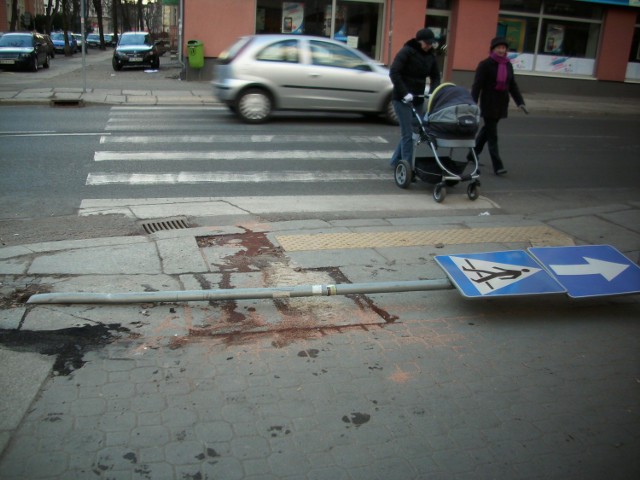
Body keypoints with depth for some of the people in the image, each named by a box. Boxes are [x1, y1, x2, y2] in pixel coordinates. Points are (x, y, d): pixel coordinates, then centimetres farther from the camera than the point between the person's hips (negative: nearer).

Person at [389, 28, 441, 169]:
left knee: (419, 130, 8)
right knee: (408, 134, -9)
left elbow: (435, 77, 14)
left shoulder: (430, 56, 10)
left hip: (418, 99, 7)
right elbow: (394, 73, -17)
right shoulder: (406, 52, -9)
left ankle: (396, 161, 20)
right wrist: (405, 93, -25)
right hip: (402, 99, -7)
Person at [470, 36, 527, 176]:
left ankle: (473, 155, 32)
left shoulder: (508, 65, 10)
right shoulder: (485, 64, -8)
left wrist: (520, 102, 5)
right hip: (489, 105, -6)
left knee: (487, 130, 16)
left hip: (501, 105, 6)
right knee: (492, 135, -6)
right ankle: (497, 166, -7)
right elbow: (477, 85, -13)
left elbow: (513, 85, 13)